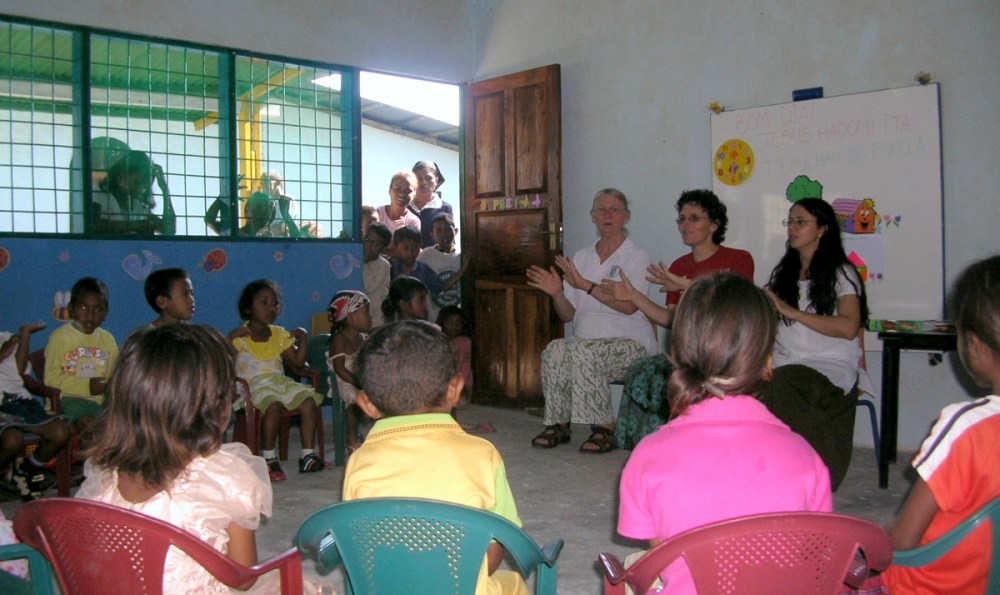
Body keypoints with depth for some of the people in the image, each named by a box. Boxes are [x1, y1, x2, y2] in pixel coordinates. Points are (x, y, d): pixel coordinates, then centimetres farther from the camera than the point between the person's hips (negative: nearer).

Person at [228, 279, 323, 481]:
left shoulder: (279, 334, 16)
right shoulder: (240, 336, 0)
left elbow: (298, 361, 16)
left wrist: (303, 339, 3)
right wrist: (230, 338, -23)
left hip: (279, 381, 5)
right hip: (254, 385, -5)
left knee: (309, 400, -19)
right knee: (274, 404, -36)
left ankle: (307, 456, -14)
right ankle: (269, 459, -24)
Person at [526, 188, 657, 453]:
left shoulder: (636, 256, 2)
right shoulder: (582, 257, 16)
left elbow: (629, 306, -15)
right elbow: (569, 315, 14)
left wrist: (585, 284, -17)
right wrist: (557, 293, -7)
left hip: (630, 342, -4)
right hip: (589, 340, 4)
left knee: (582, 350, -32)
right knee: (555, 350, -26)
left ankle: (605, 428, -20)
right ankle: (558, 424, -15)